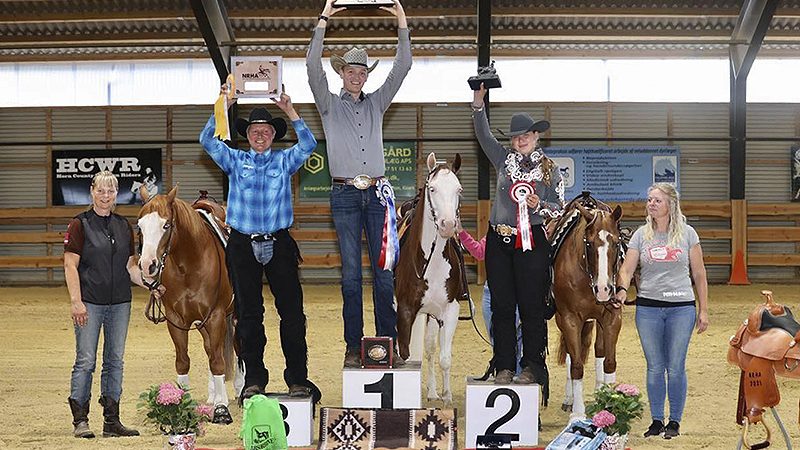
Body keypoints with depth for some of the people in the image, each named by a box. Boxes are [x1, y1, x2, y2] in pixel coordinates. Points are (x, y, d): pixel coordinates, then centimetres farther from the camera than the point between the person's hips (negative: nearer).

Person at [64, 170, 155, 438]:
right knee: (86, 361, -5)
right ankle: (80, 420, 3)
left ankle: (112, 421, 14)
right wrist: (76, 301, -16)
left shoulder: (124, 226, 11)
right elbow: (70, 266, -8)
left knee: (115, 361, 8)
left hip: (120, 302, 5)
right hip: (90, 302, -5)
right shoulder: (80, 225, -4)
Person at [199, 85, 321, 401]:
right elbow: (207, 141, -1)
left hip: (279, 244, 0)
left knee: (292, 310, -4)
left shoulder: (284, 161, 9)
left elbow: (308, 144, -7)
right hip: (243, 245, 1)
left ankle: (297, 378, 1)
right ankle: (254, 379, 11)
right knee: (248, 313, 4)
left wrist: (290, 112, -16)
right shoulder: (235, 161, 11)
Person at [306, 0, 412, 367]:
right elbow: (313, 68, -6)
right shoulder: (330, 105, 8)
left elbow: (402, 68, 9)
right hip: (345, 195, -2)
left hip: (378, 193, 2)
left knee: (385, 272, 0)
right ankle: (353, 347, 3)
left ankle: (388, 343, 5)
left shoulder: (376, 103, 16)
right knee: (351, 274, -1)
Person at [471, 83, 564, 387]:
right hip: (499, 242, 3)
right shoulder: (504, 159, 9)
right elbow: (483, 134, 1)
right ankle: (504, 367, 11)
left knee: (532, 307, -1)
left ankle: (532, 367, 7)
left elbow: (559, 208, 7)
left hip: (531, 242, -2)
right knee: (501, 306, 5)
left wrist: (540, 206, -14)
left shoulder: (550, 170, 5)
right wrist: (478, 101, -10)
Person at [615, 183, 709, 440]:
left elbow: (699, 274, 4)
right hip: (648, 307, 2)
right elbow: (627, 268, -1)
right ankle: (656, 420, 17)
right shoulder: (641, 235, 4)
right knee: (655, 367, 7)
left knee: (675, 368, 1)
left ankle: (675, 421, 13)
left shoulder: (687, 234, 2)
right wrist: (622, 289, -23)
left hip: (681, 307, -1)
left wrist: (703, 310, 1)